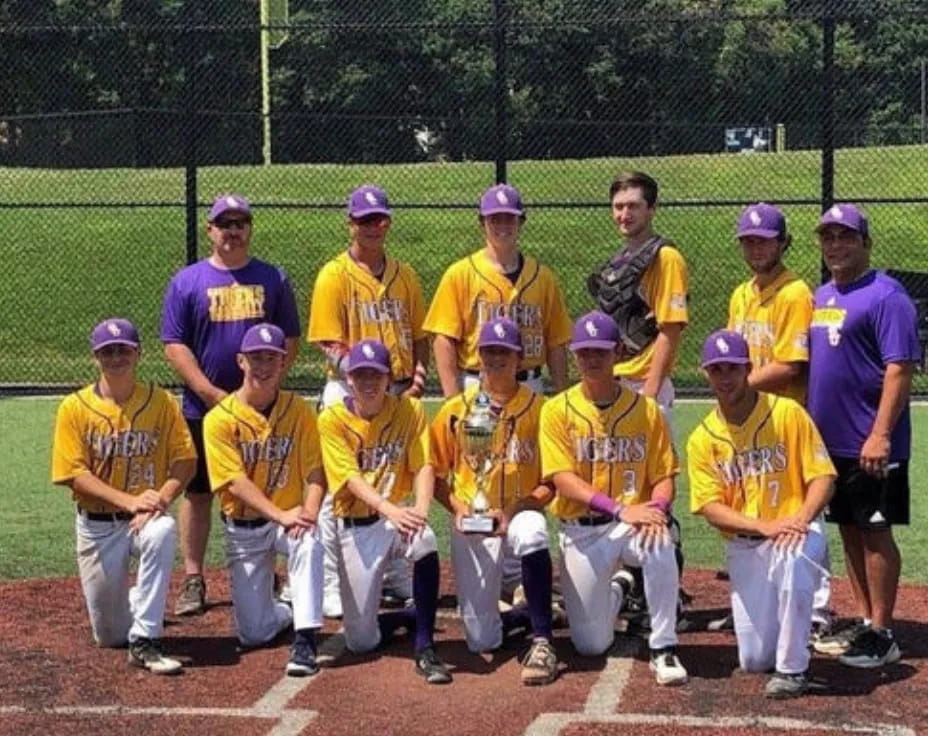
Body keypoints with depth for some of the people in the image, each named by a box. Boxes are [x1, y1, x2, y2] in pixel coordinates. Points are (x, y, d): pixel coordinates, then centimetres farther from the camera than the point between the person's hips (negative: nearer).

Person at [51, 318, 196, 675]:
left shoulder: (161, 402, -2)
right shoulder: (74, 408, -4)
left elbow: (184, 461, -4)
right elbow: (75, 473, -11)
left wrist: (160, 500, -23)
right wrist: (129, 501, -22)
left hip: (147, 518, -1)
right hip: (97, 525, 1)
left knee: (162, 533, -39)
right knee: (109, 636, 4)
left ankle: (144, 640, -31)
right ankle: (139, 604, 41)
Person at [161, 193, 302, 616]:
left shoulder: (273, 279, 6)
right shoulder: (187, 281, 2)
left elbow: (289, 340, 6)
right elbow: (174, 345, -2)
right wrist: (211, 392, -13)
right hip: (202, 407, -1)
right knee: (197, 492, 4)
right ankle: (193, 580, 10)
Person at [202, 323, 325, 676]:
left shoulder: (299, 411, -4)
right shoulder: (219, 419, -9)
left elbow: (315, 472, -8)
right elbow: (236, 482, -16)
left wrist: (309, 511, -28)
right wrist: (280, 515, -28)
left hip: (291, 519, 0)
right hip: (243, 528, 0)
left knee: (309, 544, -38)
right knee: (253, 633, 0)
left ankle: (305, 639, -33)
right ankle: (287, 612, 35)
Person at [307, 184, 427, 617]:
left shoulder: (404, 276, 13)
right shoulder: (335, 275, -4)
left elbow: (419, 337, 16)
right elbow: (330, 343, -10)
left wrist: (418, 375, -2)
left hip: (399, 394, 5)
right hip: (348, 392, -5)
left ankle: (397, 581, 24)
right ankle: (333, 590, 0)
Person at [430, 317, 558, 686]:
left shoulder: (538, 409, -4)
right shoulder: (455, 411, 1)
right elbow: (436, 475, 8)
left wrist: (513, 512, -19)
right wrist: (456, 507, -11)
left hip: (522, 513, -2)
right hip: (470, 525, 2)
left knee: (531, 534, -41)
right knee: (481, 641, -5)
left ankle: (542, 641, -28)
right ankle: (528, 612, 31)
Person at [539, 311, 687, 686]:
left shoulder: (645, 409, 1)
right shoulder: (558, 410, -2)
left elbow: (664, 476, 0)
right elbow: (562, 479, -12)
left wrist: (656, 508, -24)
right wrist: (620, 508, -25)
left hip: (635, 524, 0)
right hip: (581, 531, 0)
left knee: (660, 544, -38)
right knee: (591, 645, -1)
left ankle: (663, 648, -22)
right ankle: (612, 595, 35)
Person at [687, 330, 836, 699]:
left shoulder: (787, 413, -6)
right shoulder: (702, 439, 1)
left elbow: (822, 476, -8)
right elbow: (711, 508, -7)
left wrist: (801, 517, -28)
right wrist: (763, 526, -24)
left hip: (798, 530, -3)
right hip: (743, 544, 3)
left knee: (792, 558, -41)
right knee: (754, 660, -3)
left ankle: (793, 669, -24)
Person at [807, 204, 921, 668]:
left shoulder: (885, 296, -12)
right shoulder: (821, 297, 14)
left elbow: (900, 369, -18)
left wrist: (880, 435, -24)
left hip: (869, 444, -8)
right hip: (828, 440, 8)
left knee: (874, 532, -3)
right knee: (849, 529, 13)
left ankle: (881, 636, 2)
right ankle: (863, 622, 23)